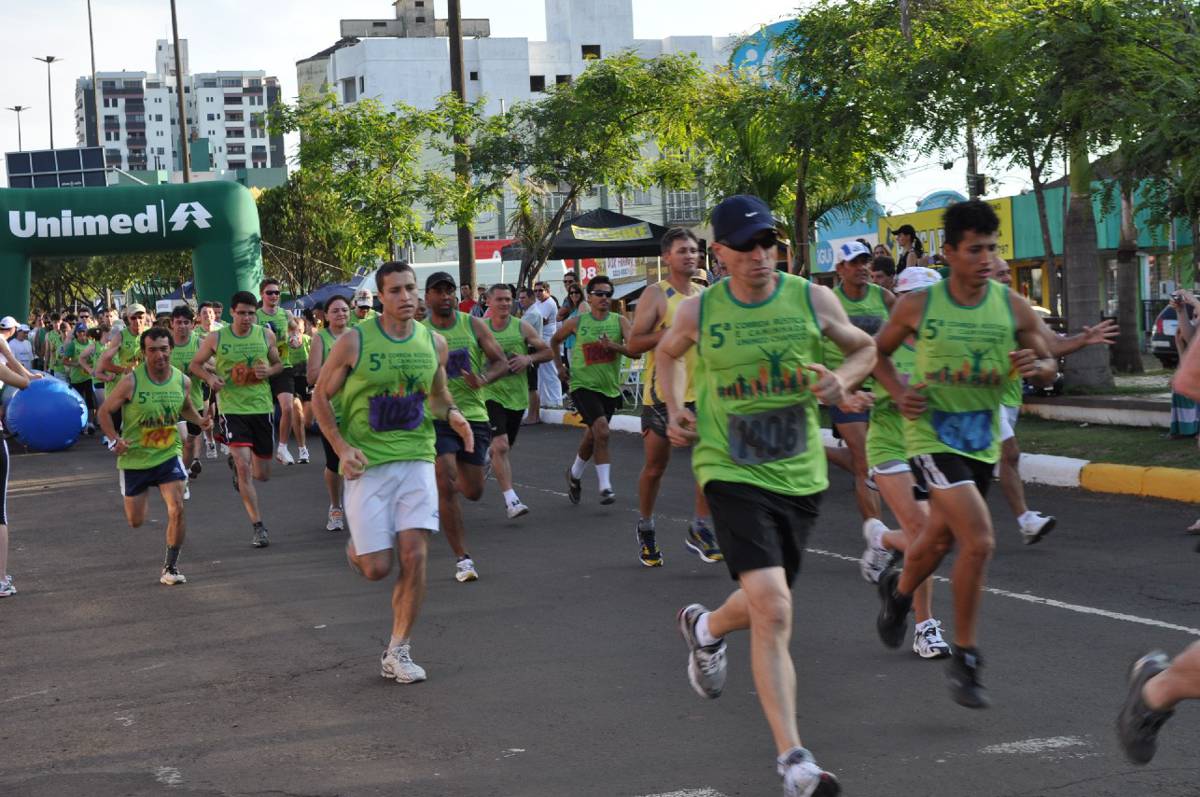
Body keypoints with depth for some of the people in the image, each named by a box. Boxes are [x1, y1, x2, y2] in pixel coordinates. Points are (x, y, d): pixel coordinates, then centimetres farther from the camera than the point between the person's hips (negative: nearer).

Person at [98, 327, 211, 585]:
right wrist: (115, 440, -20)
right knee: (135, 521, 10)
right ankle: (143, 494, 49)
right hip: (135, 458, -1)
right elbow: (105, 412, -5)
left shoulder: (182, 381, -5)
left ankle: (170, 567, -2)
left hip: (169, 454, 1)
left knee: (177, 509, -18)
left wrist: (199, 421, -3)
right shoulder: (131, 382, -17)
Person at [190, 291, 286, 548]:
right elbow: (195, 364, 10)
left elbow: (279, 364, 14)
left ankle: (236, 463, 46)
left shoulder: (266, 335, 2)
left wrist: (269, 371, -9)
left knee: (262, 474, 9)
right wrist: (210, 377, -10)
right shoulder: (216, 338, -2)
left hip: (262, 407, 3)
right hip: (232, 408, -3)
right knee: (245, 467, -17)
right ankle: (258, 526, -9)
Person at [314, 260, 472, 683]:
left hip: (417, 458, 3)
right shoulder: (354, 342, -7)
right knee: (376, 568, -4)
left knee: (414, 556, -9)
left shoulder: (434, 343, 4)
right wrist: (342, 448, -11)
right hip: (367, 464, -3)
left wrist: (451, 413, -2)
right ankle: (356, 547, 35)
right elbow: (320, 397, 2)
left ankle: (398, 651, 5)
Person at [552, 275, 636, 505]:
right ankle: (605, 487, -19)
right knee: (602, 431, -22)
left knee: (592, 437, 17)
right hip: (583, 385, -3)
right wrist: (559, 366, 9)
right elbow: (554, 341, 17)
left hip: (610, 388, 3)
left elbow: (636, 350, -13)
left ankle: (574, 474, 43)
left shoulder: (620, 322, -2)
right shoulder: (577, 322, -2)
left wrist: (614, 346, -27)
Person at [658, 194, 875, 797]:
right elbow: (666, 354, 19)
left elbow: (865, 348, 13)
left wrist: (843, 378, -7)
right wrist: (675, 409, 4)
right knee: (773, 611, -18)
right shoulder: (698, 312, -3)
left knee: (763, 605, 17)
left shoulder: (811, 300, -2)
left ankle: (705, 627, 54)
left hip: (800, 475, 3)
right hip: (732, 473, -3)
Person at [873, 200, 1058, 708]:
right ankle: (965, 658, -5)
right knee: (979, 541, -19)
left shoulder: (1013, 307, -3)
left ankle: (898, 591, 55)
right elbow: (878, 350, 8)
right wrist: (898, 393, -9)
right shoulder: (918, 305, -9)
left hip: (982, 439, 4)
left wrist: (1036, 367, -19)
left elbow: (1048, 367, 5)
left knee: (941, 540, 21)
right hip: (933, 435, -4)